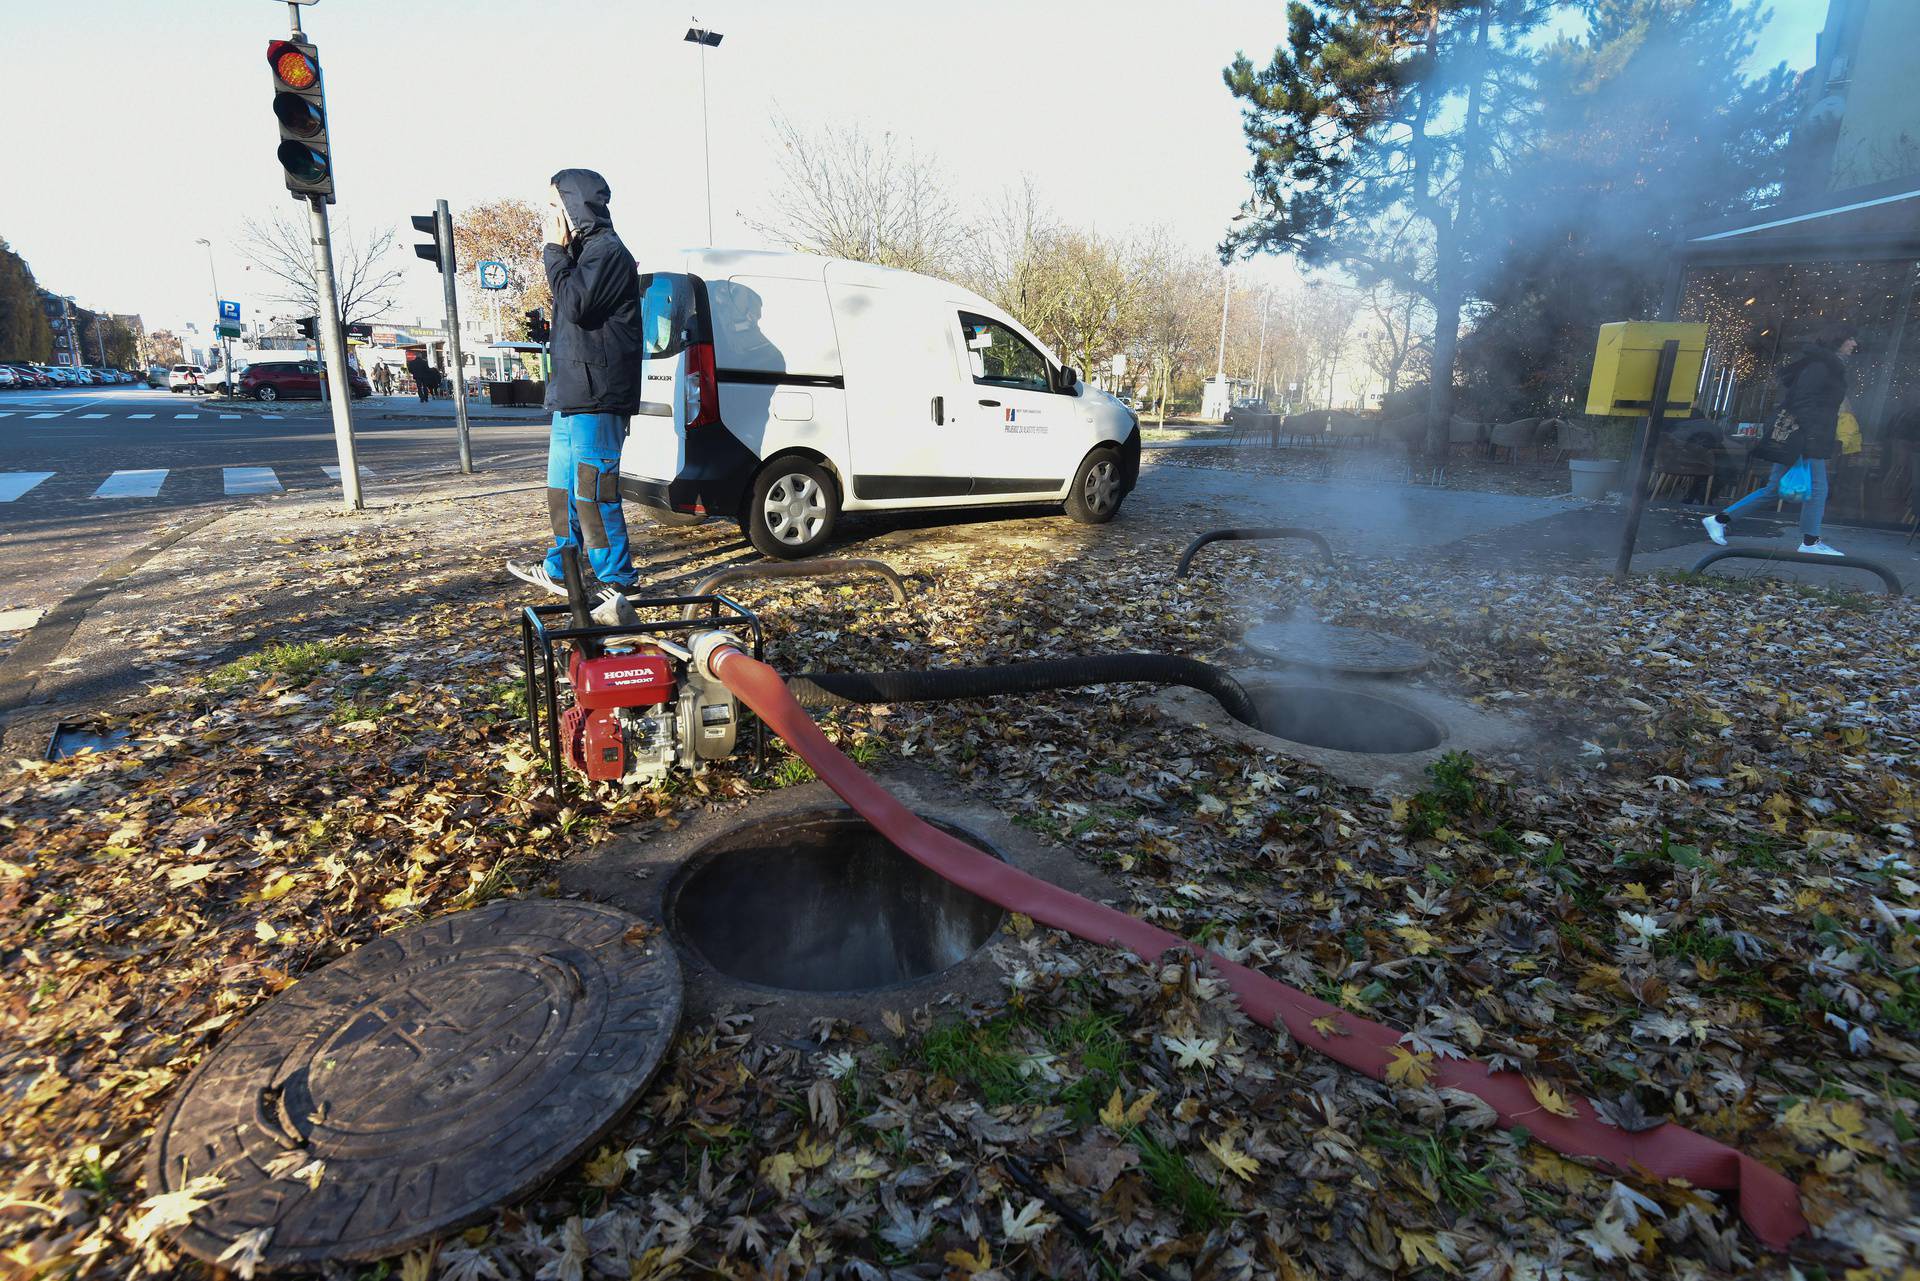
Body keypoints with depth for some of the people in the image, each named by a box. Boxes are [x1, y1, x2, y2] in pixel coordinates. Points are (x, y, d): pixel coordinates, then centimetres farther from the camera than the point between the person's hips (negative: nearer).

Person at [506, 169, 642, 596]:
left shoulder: (607, 251, -11)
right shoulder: (584, 251, 21)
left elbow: (575, 304, -20)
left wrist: (555, 251, -12)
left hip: (595, 399, -11)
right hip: (573, 394, 11)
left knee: (593, 493, -10)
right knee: (563, 488, 18)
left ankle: (617, 581, -3)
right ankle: (558, 570, 31)